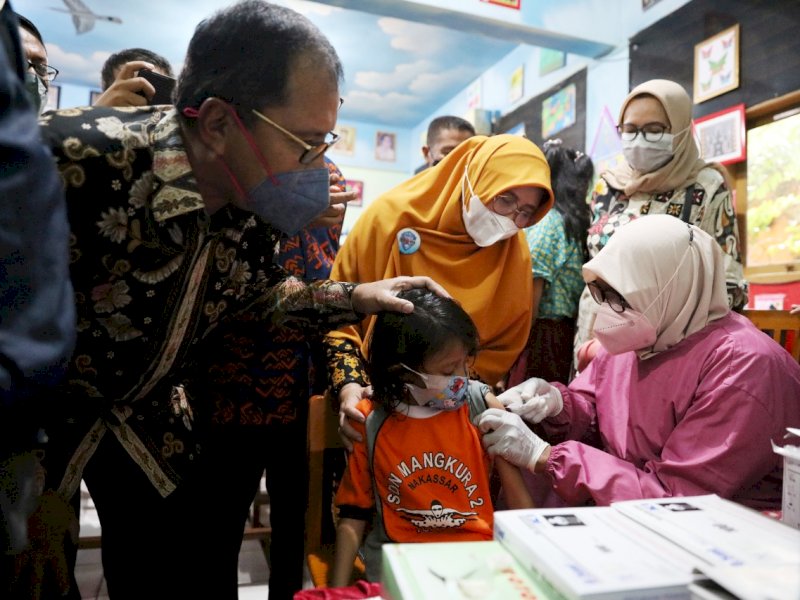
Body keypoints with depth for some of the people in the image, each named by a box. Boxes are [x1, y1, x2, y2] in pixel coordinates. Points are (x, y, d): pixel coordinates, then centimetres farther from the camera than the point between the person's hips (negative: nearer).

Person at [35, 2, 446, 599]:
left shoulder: (251, 197, -14)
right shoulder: (71, 162, -36)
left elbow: (255, 292, 2)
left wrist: (354, 298, -8)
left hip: (158, 413, 5)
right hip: (41, 410, -4)